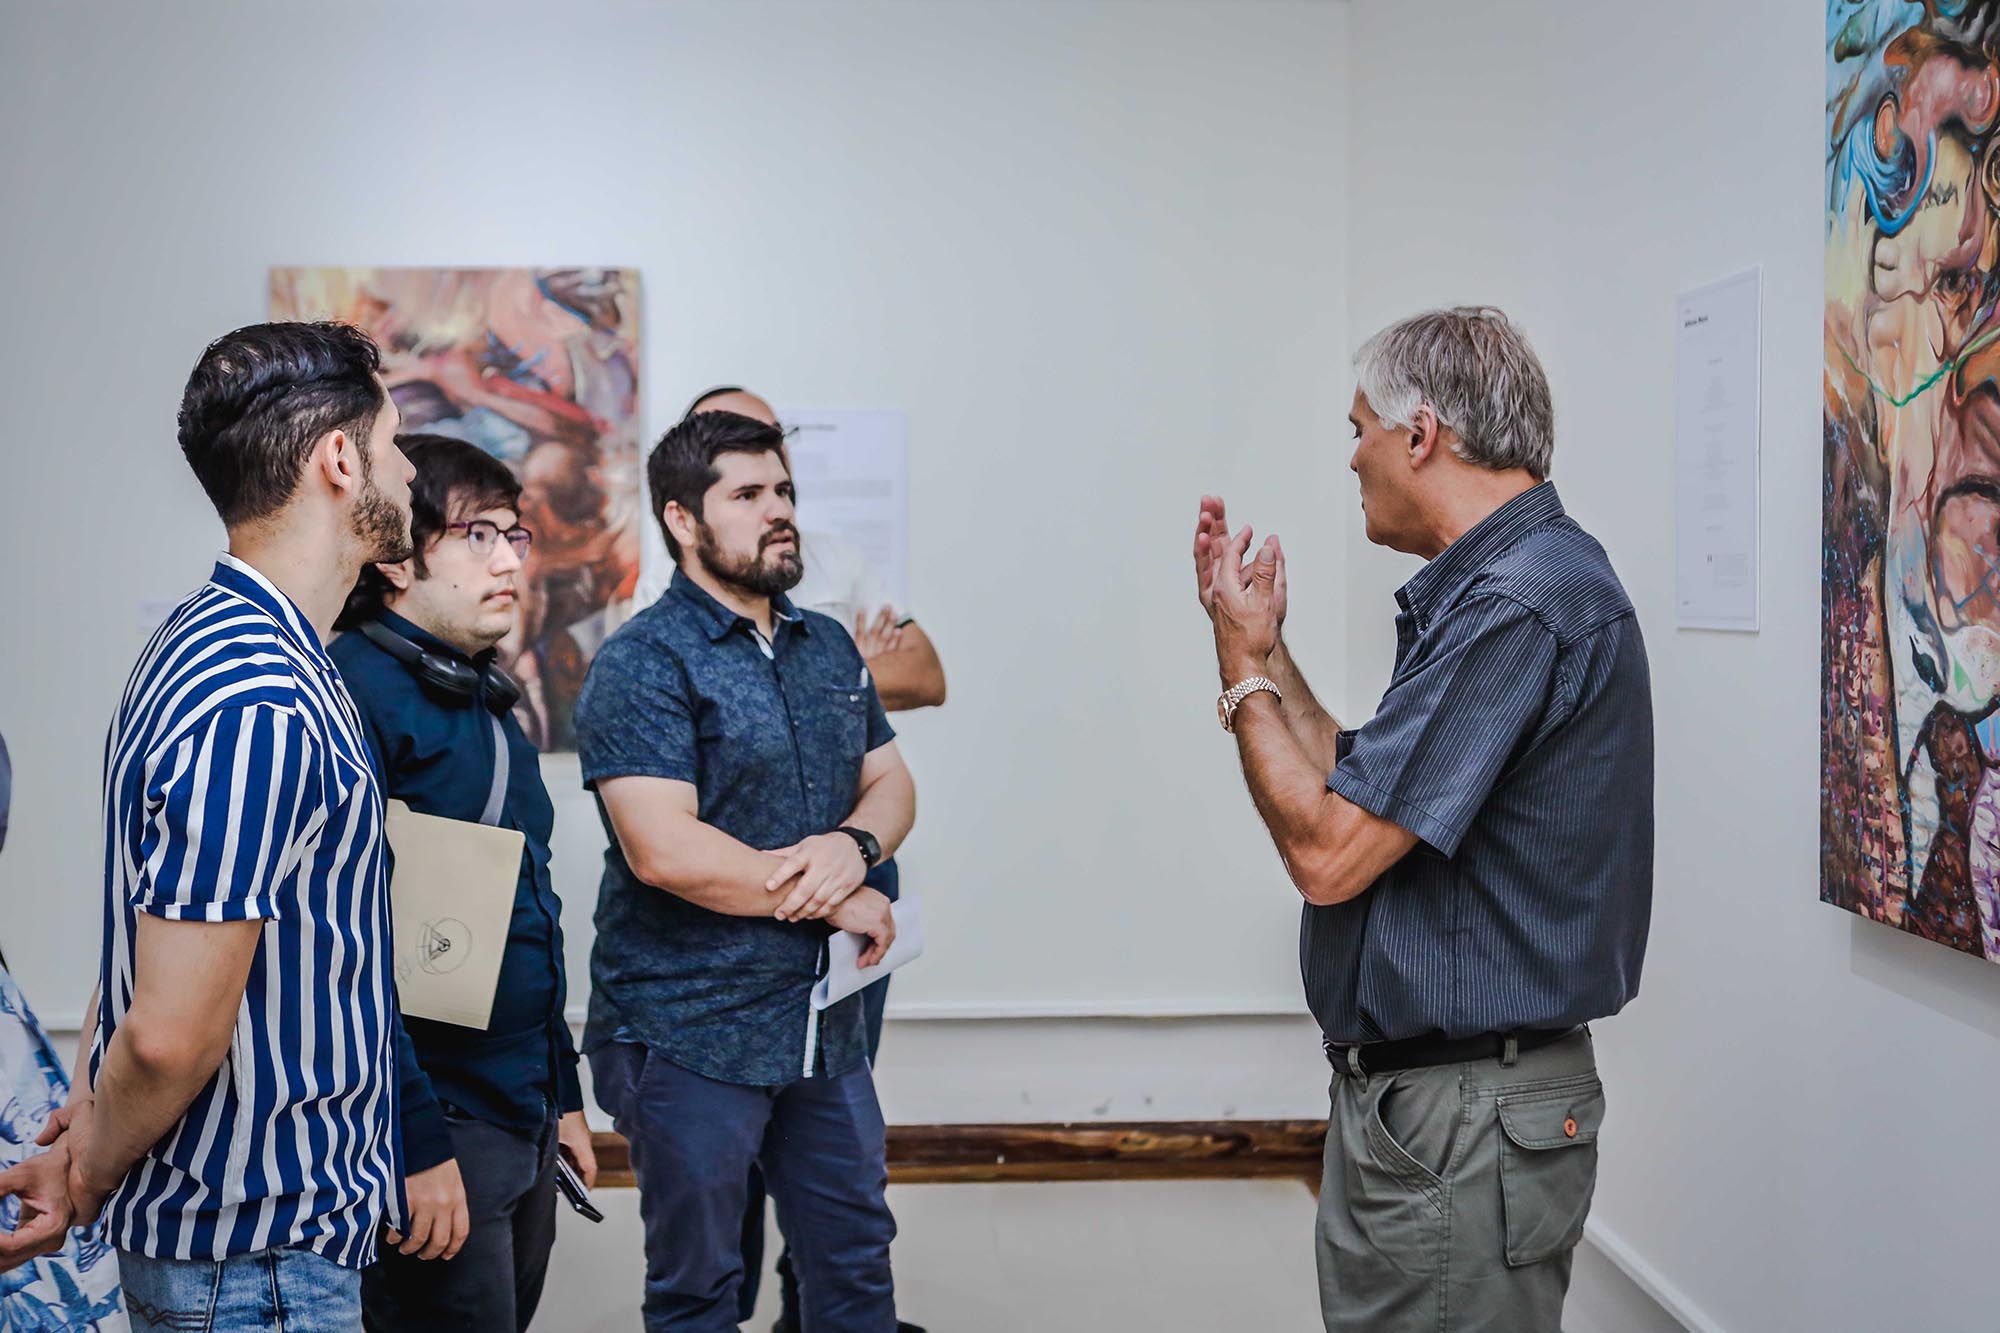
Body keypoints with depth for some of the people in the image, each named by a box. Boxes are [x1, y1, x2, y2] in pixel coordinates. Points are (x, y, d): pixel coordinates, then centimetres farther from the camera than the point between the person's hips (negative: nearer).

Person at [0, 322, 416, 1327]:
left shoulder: (212, 638, 8)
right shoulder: (260, 706, -26)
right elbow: (171, 1036, -25)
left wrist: (99, 1116, 10)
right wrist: (90, 1174, -8)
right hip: (257, 1252, -9)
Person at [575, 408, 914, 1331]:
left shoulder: (828, 647, 11)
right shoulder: (641, 665, -13)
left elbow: (890, 784, 12)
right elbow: (665, 851, -22)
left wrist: (853, 844, -12)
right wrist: (832, 902, -15)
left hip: (823, 1022, 7)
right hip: (689, 1035, -6)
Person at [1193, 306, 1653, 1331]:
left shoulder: (1519, 606, -22)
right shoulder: (1488, 586, 12)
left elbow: (1327, 853, -23)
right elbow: (1364, 798, 14)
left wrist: (1243, 669, -8)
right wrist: (1265, 651, 14)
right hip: (1405, 1091, 10)